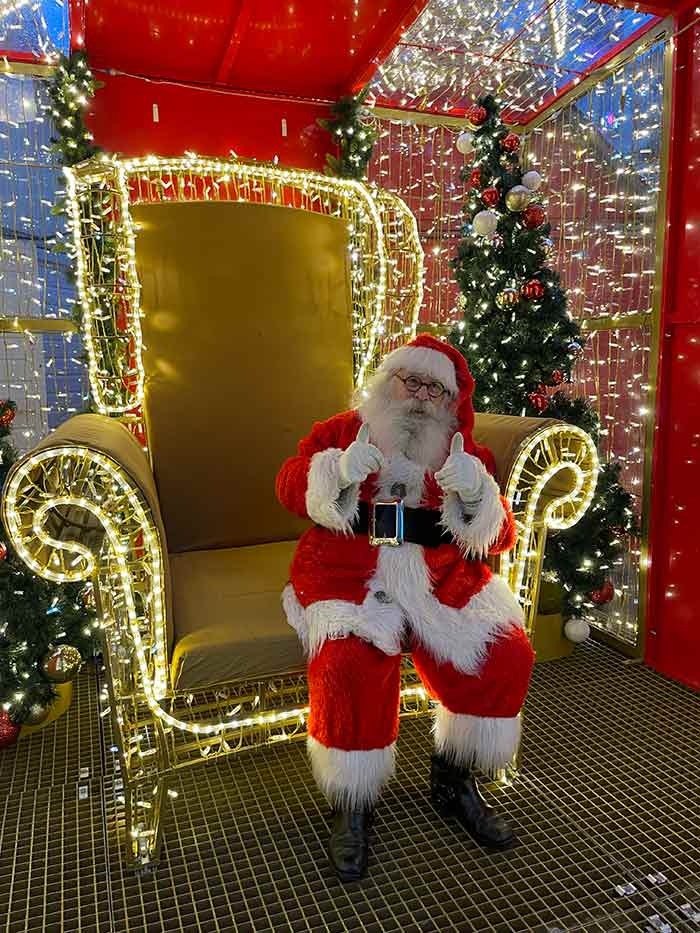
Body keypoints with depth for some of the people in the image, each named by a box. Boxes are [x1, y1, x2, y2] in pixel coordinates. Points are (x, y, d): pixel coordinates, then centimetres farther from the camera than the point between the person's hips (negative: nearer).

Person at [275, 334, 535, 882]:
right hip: (350, 575, -2)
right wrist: (338, 471, -17)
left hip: (443, 580, 3)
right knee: (350, 667, -29)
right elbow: (289, 487, 4)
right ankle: (354, 806, 0)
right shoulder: (343, 429, 9)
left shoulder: (465, 451, 13)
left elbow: (500, 538, 6)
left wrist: (478, 496, -16)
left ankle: (454, 782, 12)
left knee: (508, 656, -14)